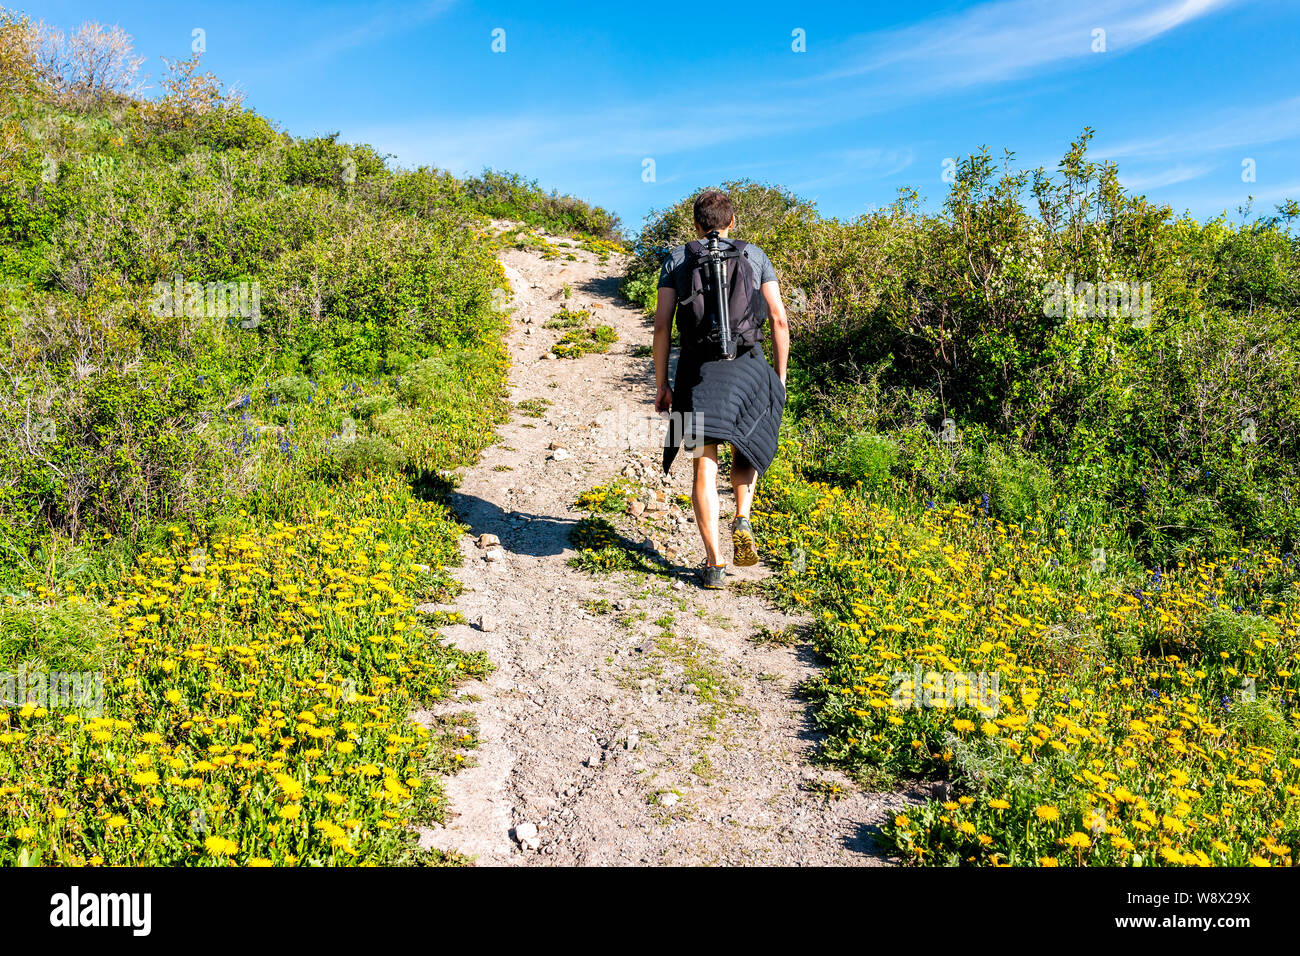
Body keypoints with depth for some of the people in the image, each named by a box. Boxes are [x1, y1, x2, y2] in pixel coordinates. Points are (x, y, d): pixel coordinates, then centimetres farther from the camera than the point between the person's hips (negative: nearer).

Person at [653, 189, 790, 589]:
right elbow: (779, 320, 4)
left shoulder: (676, 259, 9)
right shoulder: (756, 256, 10)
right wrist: (780, 376, 12)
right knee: (746, 450, 24)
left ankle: (715, 564, -3)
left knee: (705, 469, 1)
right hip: (748, 367, 1)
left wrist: (661, 384, 6)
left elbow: (662, 326, 1)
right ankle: (742, 521, 1)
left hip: (697, 370, -1)